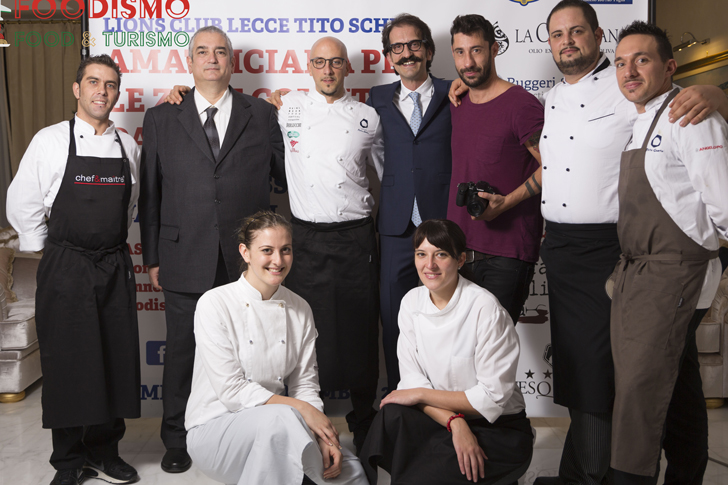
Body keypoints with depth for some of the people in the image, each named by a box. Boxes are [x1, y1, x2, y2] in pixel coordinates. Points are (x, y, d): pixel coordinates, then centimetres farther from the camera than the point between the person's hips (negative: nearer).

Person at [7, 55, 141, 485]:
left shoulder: (128, 146, 7)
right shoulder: (49, 141, -2)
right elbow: (21, 206, 1)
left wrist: (116, 246, 13)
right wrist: (50, 251, 3)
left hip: (116, 267, 3)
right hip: (65, 268, -3)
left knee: (116, 359, 7)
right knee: (67, 363, 3)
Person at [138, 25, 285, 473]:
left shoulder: (263, 114, 7)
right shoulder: (161, 118, 8)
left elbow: (288, 174, 9)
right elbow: (150, 194, 7)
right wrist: (152, 257, 5)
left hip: (247, 262, 0)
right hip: (185, 262, 0)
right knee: (182, 352, 10)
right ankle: (177, 440, 30)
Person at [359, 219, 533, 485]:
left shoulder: (485, 308, -18)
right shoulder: (411, 302, -2)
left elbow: (492, 397, -17)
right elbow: (412, 380, -4)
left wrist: (420, 394, -13)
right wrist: (455, 422, -21)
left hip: (498, 430, -4)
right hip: (440, 419, 4)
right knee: (391, 417, -28)